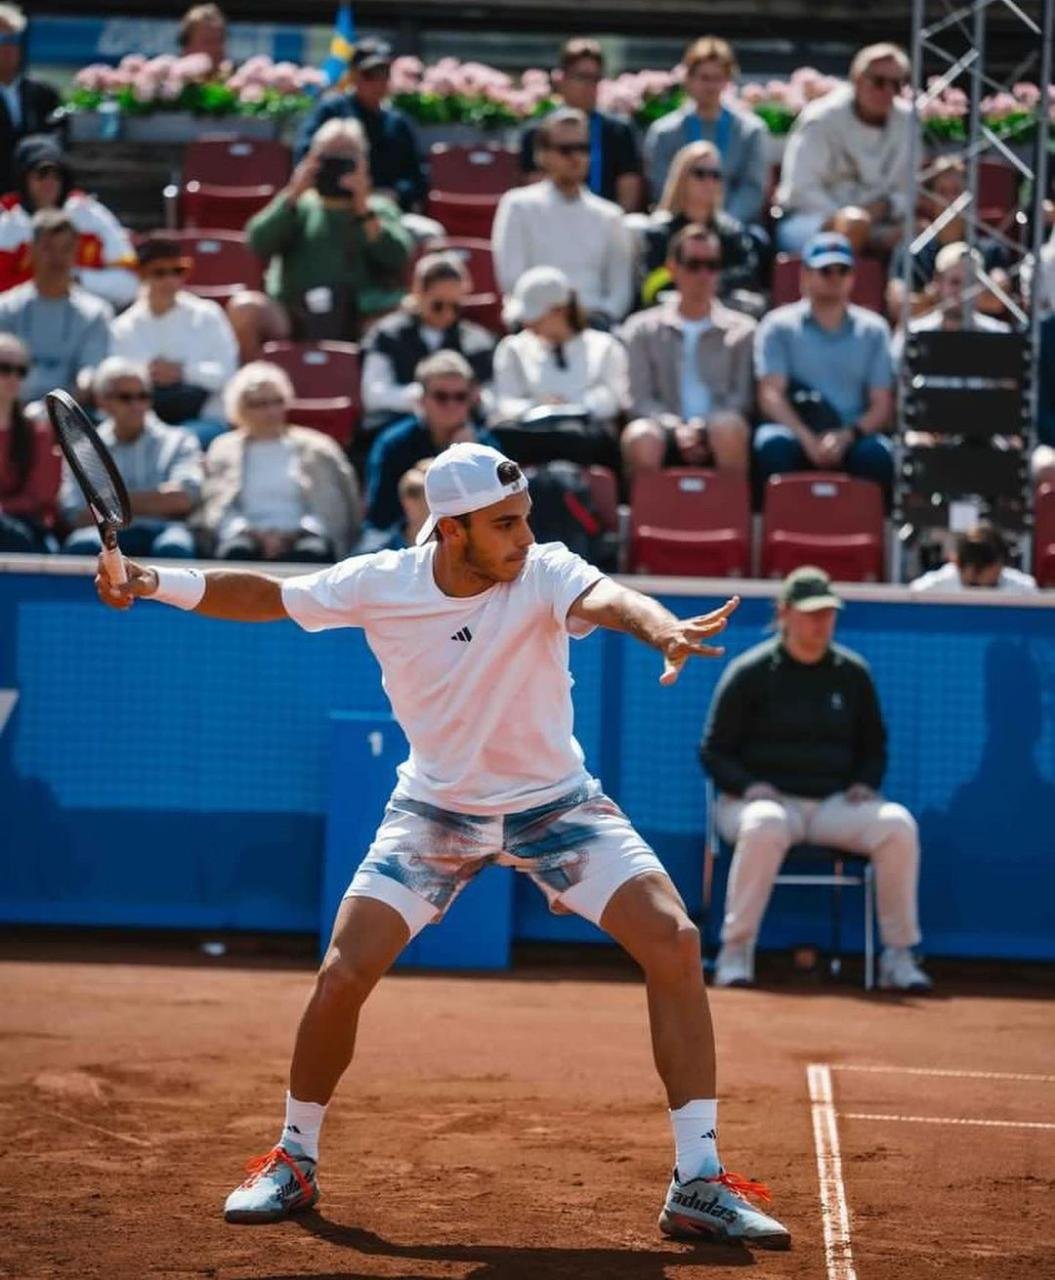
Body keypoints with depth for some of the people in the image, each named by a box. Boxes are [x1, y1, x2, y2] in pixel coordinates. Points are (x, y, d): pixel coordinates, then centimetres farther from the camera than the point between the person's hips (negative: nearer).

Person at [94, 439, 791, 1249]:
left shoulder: (544, 574, -23)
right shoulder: (378, 584, -15)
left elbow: (608, 599, -46)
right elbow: (265, 597, 0)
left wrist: (666, 631, -68)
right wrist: (153, 583, -14)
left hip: (556, 803, -1)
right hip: (436, 809, 1)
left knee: (675, 942, -18)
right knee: (343, 976, -10)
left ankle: (698, 1184, -11)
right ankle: (294, 1164, 16)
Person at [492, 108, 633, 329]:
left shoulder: (608, 216, 17)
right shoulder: (519, 206, 7)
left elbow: (621, 286, 14)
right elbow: (511, 279, -1)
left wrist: (601, 315, -6)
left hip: (594, 323, 3)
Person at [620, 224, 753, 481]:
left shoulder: (741, 330, 19)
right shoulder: (643, 329, 19)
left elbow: (741, 398, 8)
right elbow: (639, 399, 7)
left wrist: (703, 427, -12)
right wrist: (677, 429, -13)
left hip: (717, 440, 0)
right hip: (667, 430, 0)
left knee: (729, 429, -37)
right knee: (642, 438, -36)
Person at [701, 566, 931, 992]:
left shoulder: (853, 673, 12)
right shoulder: (750, 673, 1)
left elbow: (874, 746, 21)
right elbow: (714, 751, 3)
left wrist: (865, 784, 0)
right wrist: (748, 785, -15)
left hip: (835, 805, 3)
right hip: (764, 799, -3)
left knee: (898, 824, -25)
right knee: (764, 827, -40)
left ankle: (898, 956, -16)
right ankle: (735, 951, -30)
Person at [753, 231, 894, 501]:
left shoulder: (873, 329, 13)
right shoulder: (779, 326, 9)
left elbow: (882, 404, 5)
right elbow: (770, 395, -4)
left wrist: (847, 436, -17)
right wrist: (809, 440, -21)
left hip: (851, 440, 1)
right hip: (797, 433, -1)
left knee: (876, 453, -33)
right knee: (775, 445, -35)